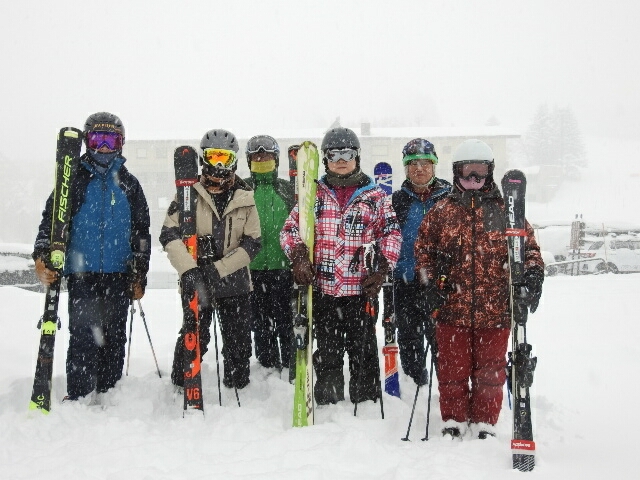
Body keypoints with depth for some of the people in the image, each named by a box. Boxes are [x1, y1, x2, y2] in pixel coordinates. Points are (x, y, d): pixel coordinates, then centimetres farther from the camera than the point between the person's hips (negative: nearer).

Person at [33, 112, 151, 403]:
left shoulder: (129, 184, 13)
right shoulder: (75, 179, 8)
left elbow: (142, 232, 15)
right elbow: (51, 219, 3)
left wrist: (139, 275, 9)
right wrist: (42, 256, -13)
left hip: (119, 275, 2)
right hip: (82, 274, -2)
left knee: (114, 338, 5)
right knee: (82, 337, -7)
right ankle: (79, 397, -2)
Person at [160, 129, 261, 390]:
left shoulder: (244, 197, 3)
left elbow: (252, 243, -1)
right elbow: (169, 234, -9)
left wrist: (218, 269, -12)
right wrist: (188, 269, -23)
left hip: (235, 283, 2)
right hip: (195, 281, -2)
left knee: (239, 344, 9)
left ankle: (237, 389, 28)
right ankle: (182, 388, 19)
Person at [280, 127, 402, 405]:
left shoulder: (375, 196, 6)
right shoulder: (314, 194, 9)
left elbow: (391, 234, 6)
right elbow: (290, 230, 8)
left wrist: (381, 271, -6)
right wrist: (299, 258, -10)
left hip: (361, 289, -1)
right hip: (322, 288, 1)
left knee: (363, 351, 4)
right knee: (327, 353, 9)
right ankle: (328, 404, 21)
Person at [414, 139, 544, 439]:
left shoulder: (505, 211, 7)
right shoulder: (441, 212, 7)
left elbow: (528, 246, 10)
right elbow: (423, 249, 11)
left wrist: (532, 273, -7)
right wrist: (430, 282, -1)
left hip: (495, 309, 0)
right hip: (451, 308, 0)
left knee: (490, 371, 9)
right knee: (453, 370, 6)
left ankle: (484, 423, 23)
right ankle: (454, 421, 21)